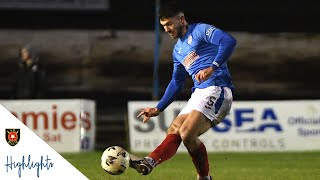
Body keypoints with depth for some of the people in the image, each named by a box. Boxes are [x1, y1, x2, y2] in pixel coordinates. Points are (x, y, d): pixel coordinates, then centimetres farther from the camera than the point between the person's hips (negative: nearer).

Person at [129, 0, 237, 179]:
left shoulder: (200, 30, -2)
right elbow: (176, 82, 33)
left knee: (187, 133, -21)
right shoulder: (178, 50, 24)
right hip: (199, 94, 10)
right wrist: (158, 109, 29)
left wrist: (212, 67, -31)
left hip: (217, 90, -10)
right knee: (173, 132, -3)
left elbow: (229, 41, -20)